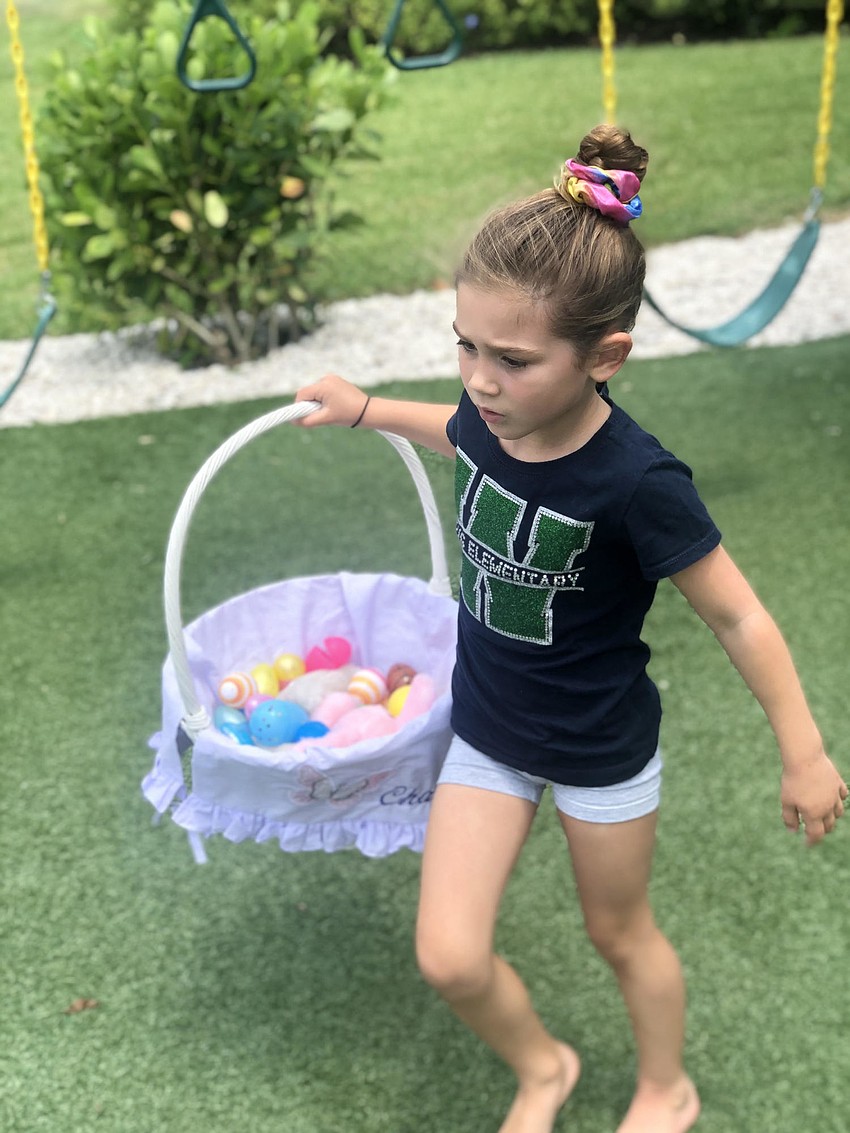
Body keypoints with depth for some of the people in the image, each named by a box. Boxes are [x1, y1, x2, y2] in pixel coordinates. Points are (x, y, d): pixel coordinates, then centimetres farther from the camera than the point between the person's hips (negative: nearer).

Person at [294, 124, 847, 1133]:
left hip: (602, 748, -4)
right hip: (486, 728, 5)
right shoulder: (490, 415, -16)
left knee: (619, 932, 20)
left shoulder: (636, 483, -32)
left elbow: (737, 615, -20)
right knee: (449, 957, 3)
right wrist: (367, 409, 13)